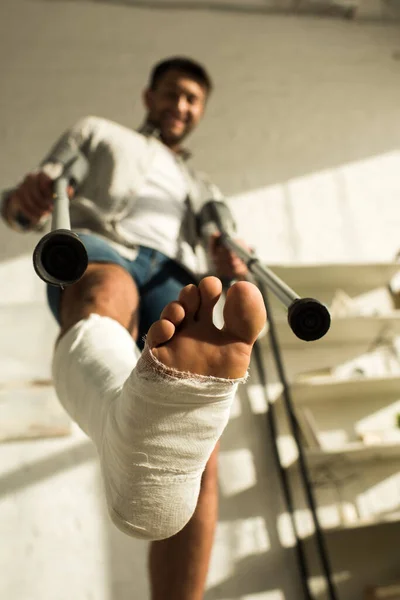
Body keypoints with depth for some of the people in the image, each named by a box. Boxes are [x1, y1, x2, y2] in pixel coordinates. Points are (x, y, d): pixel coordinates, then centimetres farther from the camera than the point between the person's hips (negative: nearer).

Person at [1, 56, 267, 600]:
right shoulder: (98, 133, 35)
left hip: (176, 281, 3)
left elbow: (215, 261, 29)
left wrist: (230, 268, 2)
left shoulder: (204, 191, 42)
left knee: (200, 457, -27)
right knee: (105, 293, -43)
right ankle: (131, 430, -75)